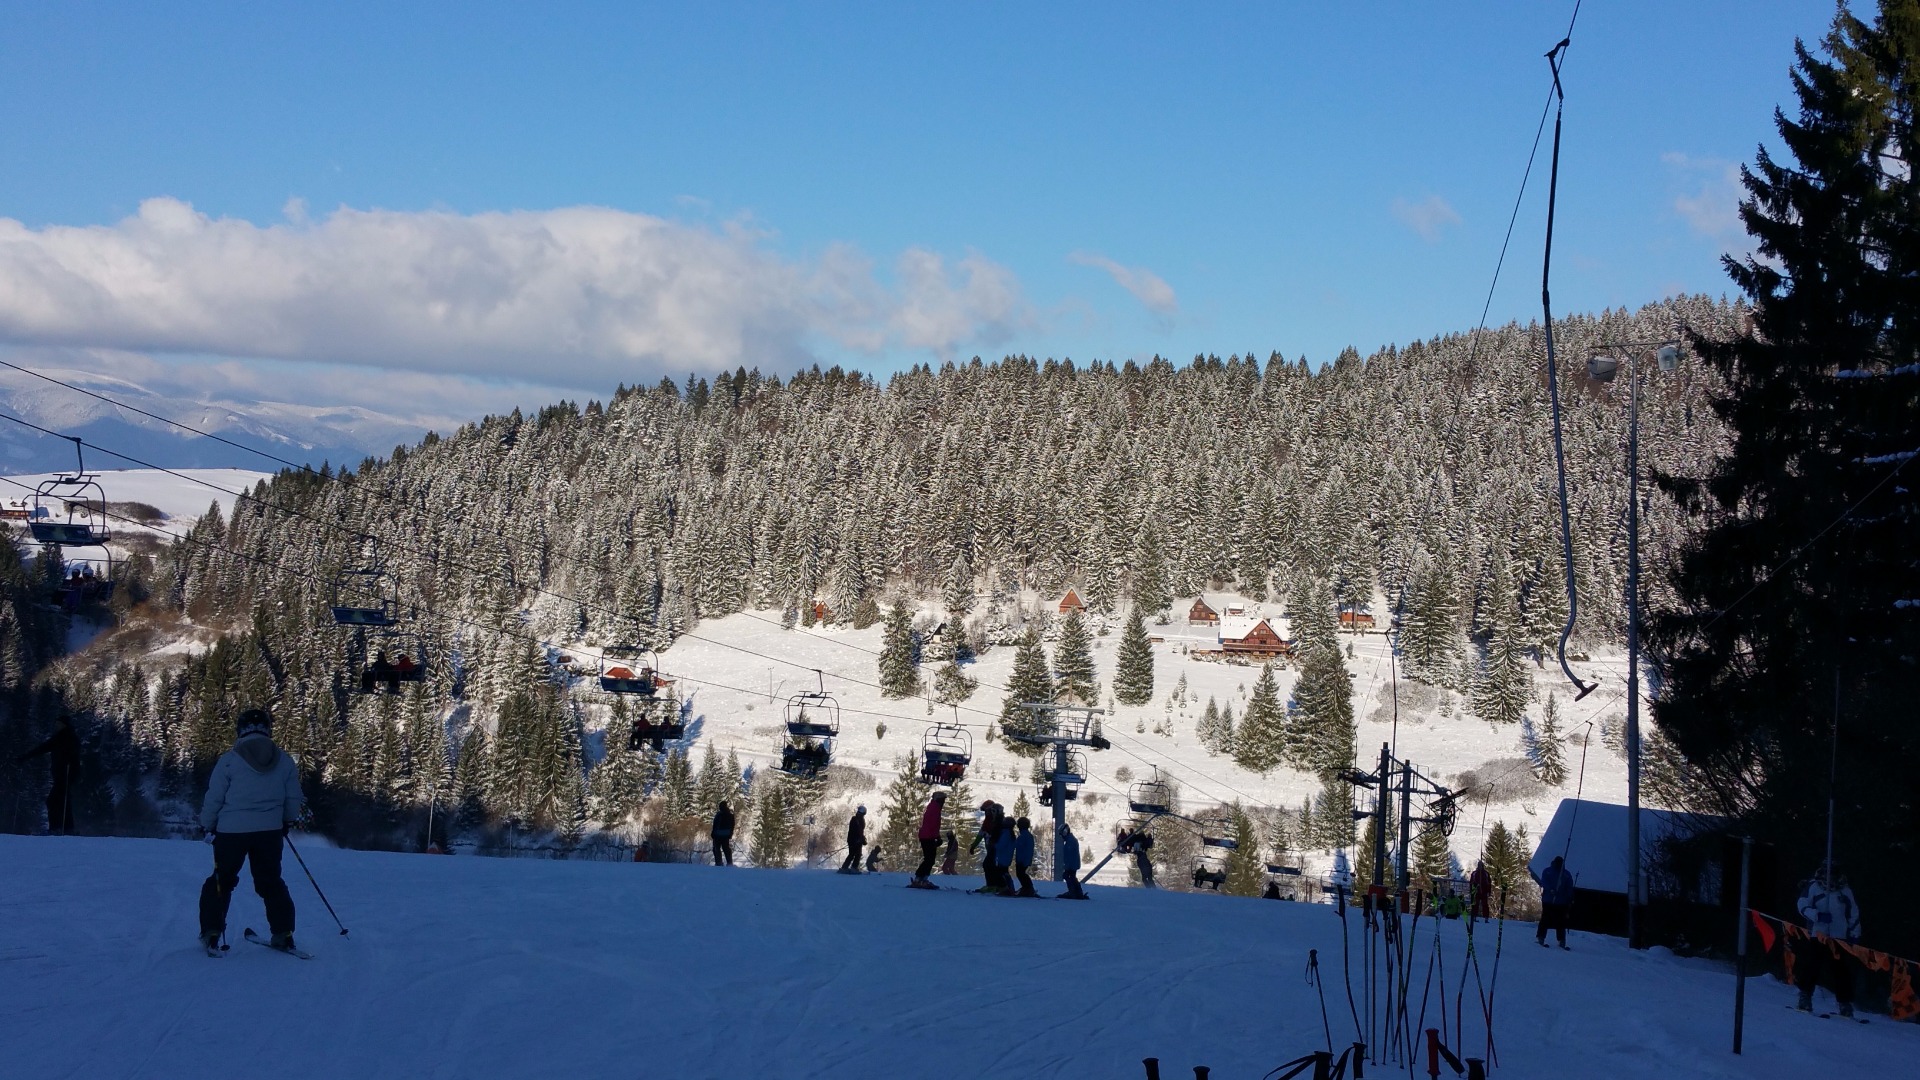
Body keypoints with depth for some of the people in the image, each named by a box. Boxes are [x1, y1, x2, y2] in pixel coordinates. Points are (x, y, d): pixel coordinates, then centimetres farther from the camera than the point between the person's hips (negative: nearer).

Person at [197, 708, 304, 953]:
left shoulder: (229, 760, -7)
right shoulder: (284, 761, 1)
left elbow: (213, 799, -4)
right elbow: (294, 799, 8)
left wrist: (207, 824, 11)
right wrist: (288, 821, 26)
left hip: (231, 831, -2)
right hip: (270, 832, 2)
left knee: (222, 881, 14)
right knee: (271, 882, 15)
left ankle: (211, 933, 10)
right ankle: (283, 934, 10)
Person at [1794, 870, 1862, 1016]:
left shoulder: (1845, 891, 10)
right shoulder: (1813, 887, 3)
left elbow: (1854, 914, 16)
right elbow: (1803, 906, -2)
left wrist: (1854, 934, 10)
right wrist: (1817, 916, -18)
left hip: (1839, 938, 1)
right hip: (1816, 936, -1)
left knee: (1841, 972, -2)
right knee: (1810, 969, -1)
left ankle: (1845, 1004, 4)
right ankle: (1805, 1000, 11)